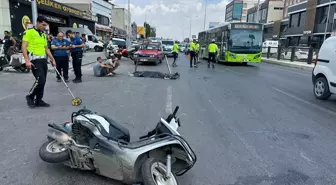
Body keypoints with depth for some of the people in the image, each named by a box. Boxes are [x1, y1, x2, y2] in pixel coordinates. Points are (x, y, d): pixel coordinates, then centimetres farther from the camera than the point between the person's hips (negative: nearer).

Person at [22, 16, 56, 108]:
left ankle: (39, 100, 17)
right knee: (40, 80, -15)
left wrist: (52, 59, 18)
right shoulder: (29, 32, -6)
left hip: (43, 60, 8)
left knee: (43, 81, 7)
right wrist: (27, 60, -21)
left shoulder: (44, 35, 17)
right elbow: (24, 47, -12)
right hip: (35, 60, -8)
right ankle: (30, 97, 7)